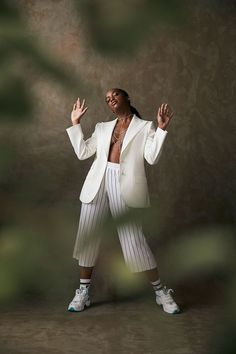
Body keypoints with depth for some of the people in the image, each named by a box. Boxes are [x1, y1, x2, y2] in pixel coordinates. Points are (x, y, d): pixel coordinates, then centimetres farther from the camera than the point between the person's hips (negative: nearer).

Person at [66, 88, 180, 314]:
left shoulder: (144, 126, 8)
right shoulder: (103, 127, 20)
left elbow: (152, 158, -4)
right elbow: (82, 152, 15)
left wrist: (161, 129, -10)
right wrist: (75, 123, 17)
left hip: (124, 184, -4)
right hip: (98, 182, 4)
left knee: (134, 240, -5)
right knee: (87, 236, 4)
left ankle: (161, 291, 11)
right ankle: (83, 292, 17)